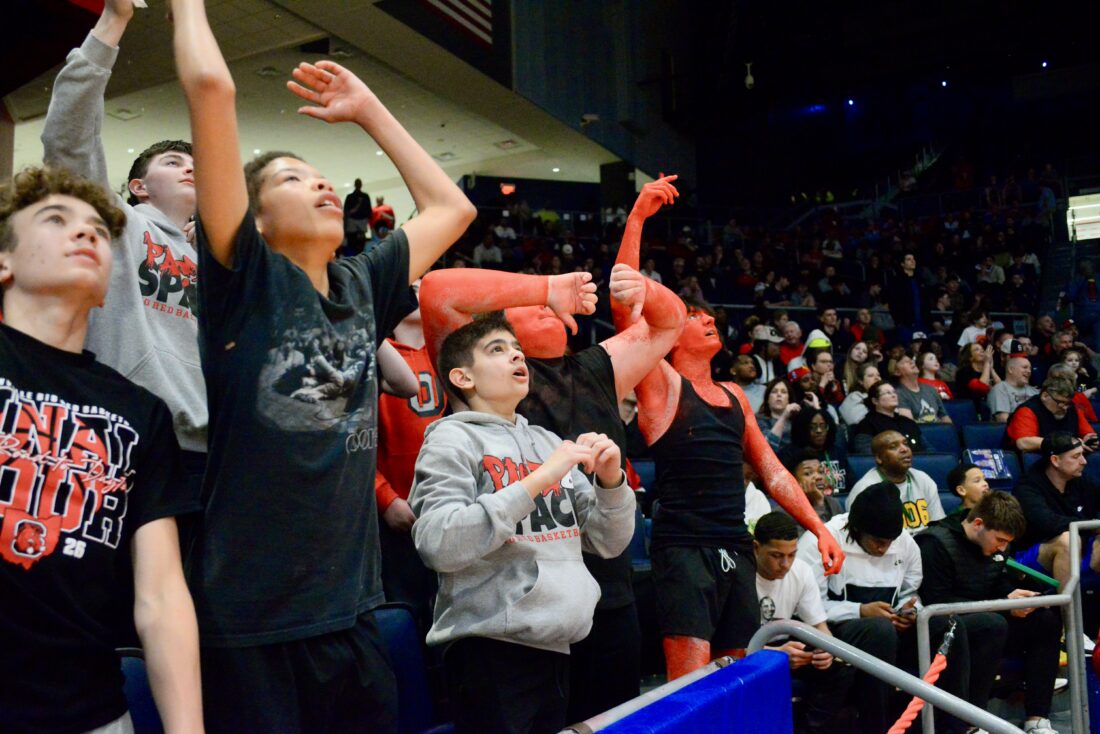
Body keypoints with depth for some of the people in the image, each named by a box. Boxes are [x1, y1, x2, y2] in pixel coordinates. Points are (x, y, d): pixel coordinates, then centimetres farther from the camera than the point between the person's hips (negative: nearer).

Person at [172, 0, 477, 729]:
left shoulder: (362, 287, 10)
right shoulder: (245, 278, -4)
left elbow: (452, 207, 22)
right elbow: (210, 86, -11)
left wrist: (367, 109, 23)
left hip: (350, 612, 6)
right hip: (248, 624, -5)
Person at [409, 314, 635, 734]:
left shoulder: (548, 441, 13)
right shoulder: (453, 438, -3)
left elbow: (608, 543, 14)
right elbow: (436, 545, -19)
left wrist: (611, 480, -5)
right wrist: (537, 480, -20)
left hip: (555, 648, 6)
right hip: (490, 649, -6)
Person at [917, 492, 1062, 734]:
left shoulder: (995, 546, 9)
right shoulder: (936, 544, -16)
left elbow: (1002, 586, 20)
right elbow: (938, 605, -20)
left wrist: (1019, 597, -6)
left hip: (984, 625, 8)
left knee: (1047, 619, -7)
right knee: (993, 624, -34)